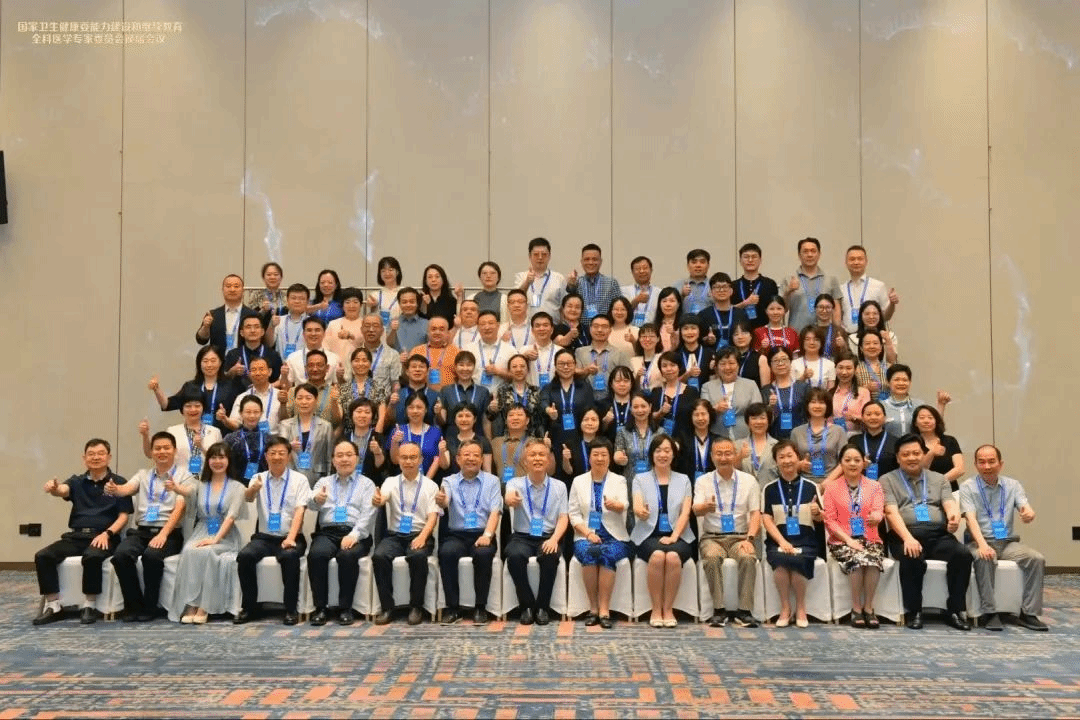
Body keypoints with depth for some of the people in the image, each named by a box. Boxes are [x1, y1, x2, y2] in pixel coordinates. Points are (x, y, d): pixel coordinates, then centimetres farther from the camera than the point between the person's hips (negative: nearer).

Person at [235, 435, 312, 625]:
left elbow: (299, 511, -9)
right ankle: (249, 607, -9)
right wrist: (254, 489, -38)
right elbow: (247, 498, -12)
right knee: (244, 556, -25)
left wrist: (291, 537, -25)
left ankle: (291, 609, -19)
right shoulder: (259, 478, 9)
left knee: (290, 556, -33)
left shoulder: (299, 480, 2)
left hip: (290, 537, -2)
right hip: (264, 537, 3)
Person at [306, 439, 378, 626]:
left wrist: (354, 535, -17)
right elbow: (311, 504, 3)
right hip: (327, 532, 2)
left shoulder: (366, 484, 14)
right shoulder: (324, 482, 21)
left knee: (348, 555, -34)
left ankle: (345, 608, -21)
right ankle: (320, 607, -20)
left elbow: (367, 514, 0)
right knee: (316, 554, -30)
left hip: (355, 534, -2)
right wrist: (316, 499, -23)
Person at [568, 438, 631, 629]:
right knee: (588, 553, -32)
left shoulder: (619, 481, 8)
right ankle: (593, 608, -19)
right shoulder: (578, 481, 12)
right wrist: (588, 533, -10)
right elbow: (573, 514, 7)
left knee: (607, 554, -33)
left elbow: (624, 505, -12)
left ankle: (604, 610, -27)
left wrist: (615, 505, -37)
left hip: (613, 536, -1)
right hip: (586, 535, 1)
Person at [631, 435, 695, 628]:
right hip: (649, 536, -1)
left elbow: (685, 513, 4)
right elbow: (637, 509, -6)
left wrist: (673, 537, -13)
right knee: (657, 555, -34)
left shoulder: (683, 480, 15)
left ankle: (668, 609, -18)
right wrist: (641, 512, -32)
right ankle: (656, 609, -19)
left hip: (677, 536, 1)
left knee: (673, 556, -33)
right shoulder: (640, 479, 11)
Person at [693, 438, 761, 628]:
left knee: (748, 558, -32)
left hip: (740, 537, 1)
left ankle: (744, 611, -23)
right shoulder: (703, 481, 6)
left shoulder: (748, 480, 10)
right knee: (712, 557, -34)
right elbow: (696, 510, -10)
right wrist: (706, 507, -35)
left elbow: (755, 514, 5)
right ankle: (718, 610, -25)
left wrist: (750, 539, -12)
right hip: (712, 537, 0)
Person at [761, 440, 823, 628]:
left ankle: (801, 608, -7)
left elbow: (819, 519, 12)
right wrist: (782, 541, -15)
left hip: (805, 541, 0)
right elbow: (766, 519, 0)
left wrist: (816, 513, -13)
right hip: (777, 541, 0)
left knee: (797, 559, -32)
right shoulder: (769, 489, 7)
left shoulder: (811, 487, 9)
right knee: (780, 558, -33)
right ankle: (785, 607, -11)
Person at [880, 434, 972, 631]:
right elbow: (891, 512, -2)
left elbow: (950, 505, 7)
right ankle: (914, 612, -16)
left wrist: (954, 517, -19)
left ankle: (955, 610, -13)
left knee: (963, 554, -27)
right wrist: (908, 538, -20)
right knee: (912, 559, -35)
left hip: (938, 534, 3)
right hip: (905, 535, -3)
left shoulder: (939, 479, 23)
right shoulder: (888, 480, 13)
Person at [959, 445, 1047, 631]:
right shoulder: (968, 487, 0)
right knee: (984, 559, -35)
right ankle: (989, 613, -26)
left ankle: (1028, 613, -15)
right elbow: (971, 518, -14)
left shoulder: (1012, 485, 10)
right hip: (980, 542, -3)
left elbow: (1026, 509, -6)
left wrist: (1029, 514, -33)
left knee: (1037, 558, -23)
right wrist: (982, 544, -31)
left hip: (1008, 542, 3)